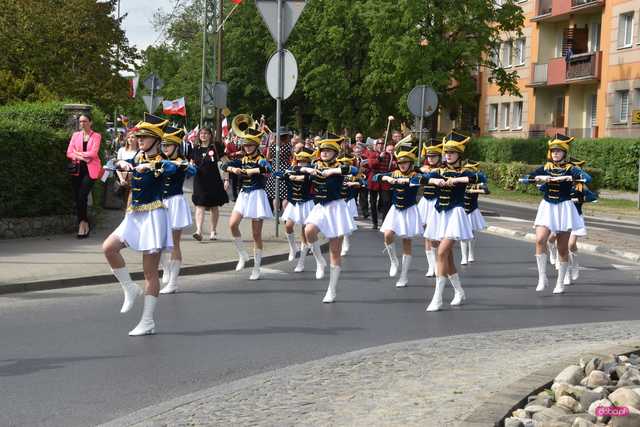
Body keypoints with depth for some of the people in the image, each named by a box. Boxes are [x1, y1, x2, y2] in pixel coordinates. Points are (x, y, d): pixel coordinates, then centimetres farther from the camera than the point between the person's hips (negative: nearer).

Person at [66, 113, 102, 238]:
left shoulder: (96, 136, 4)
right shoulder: (75, 135, 13)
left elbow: (93, 153, -9)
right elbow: (69, 153, 6)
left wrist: (77, 153, -4)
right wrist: (82, 157, -10)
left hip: (90, 169, -4)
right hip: (77, 169, 4)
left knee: (82, 196, -14)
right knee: (77, 198, 1)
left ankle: (83, 223, 0)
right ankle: (84, 225, 10)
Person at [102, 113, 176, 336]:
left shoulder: (161, 162, -9)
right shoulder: (138, 158, 11)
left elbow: (173, 169, -30)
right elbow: (116, 163, 7)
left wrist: (149, 166, -43)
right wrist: (123, 163, -15)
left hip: (153, 216, -7)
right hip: (134, 216, 7)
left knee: (150, 272, -3)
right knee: (108, 248, -13)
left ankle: (148, 322, 4)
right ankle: (130, 289, 6)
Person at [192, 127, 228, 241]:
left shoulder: (215, 147, 0)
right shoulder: (196, 149, 9)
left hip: (214, 180, -1)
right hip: (200, 180, 1)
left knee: (214, 206, 7)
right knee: (200, 205, -10)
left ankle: (213, 231, 19)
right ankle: (199, 230, -19)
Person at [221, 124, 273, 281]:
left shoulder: (261, 160, -7)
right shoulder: (242, 160, 9)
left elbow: (267, 169, -29)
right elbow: (224, 165, -1)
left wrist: (251, 171, -33)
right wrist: (233, 169, -21)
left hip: (257, 195, -5)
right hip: (243, 195, 5)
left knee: (256, 234, 0)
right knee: (232, 224, -15)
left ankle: (257, 268, 9)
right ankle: (242, 255, 5)